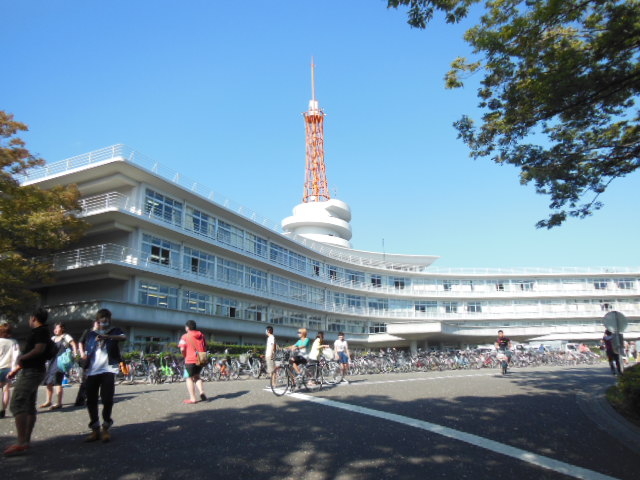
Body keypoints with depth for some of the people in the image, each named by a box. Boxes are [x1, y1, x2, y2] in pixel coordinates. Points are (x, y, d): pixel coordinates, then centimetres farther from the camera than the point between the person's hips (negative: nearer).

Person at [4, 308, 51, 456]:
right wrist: (15, 370, 24)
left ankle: (21, 444, -19)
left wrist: (21, 358, -10)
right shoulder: (38, 332, 20)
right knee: (29, 407, 11)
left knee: (17, 405, -15)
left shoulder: (41, 331, -9)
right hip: (32, 371, 10)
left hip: (31, 372, -10)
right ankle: (26, 441, 15)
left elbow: (39, 349, -23)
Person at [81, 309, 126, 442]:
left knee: (107, 399, -9)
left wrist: (107, 336, -32)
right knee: (91, 400, 1)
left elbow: (123, 337, -16)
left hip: (108, 369, -3)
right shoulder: (91, 334, 19)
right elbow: (86, 352, 23)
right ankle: (95, 430, 13)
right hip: (92, 370, 3)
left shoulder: (115, 331, 7)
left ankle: (106, 428, 8)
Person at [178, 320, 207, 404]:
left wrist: (185, 355, 4)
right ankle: (202, 392, 5)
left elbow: (182, 349, -14)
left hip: (190, 360, -5)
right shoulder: (201, 335, 10)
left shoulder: (185, 336, -6)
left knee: (189, 378, 6)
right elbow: (205, 347, 12)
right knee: (197, 376, 22)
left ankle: (192, 398, 5)